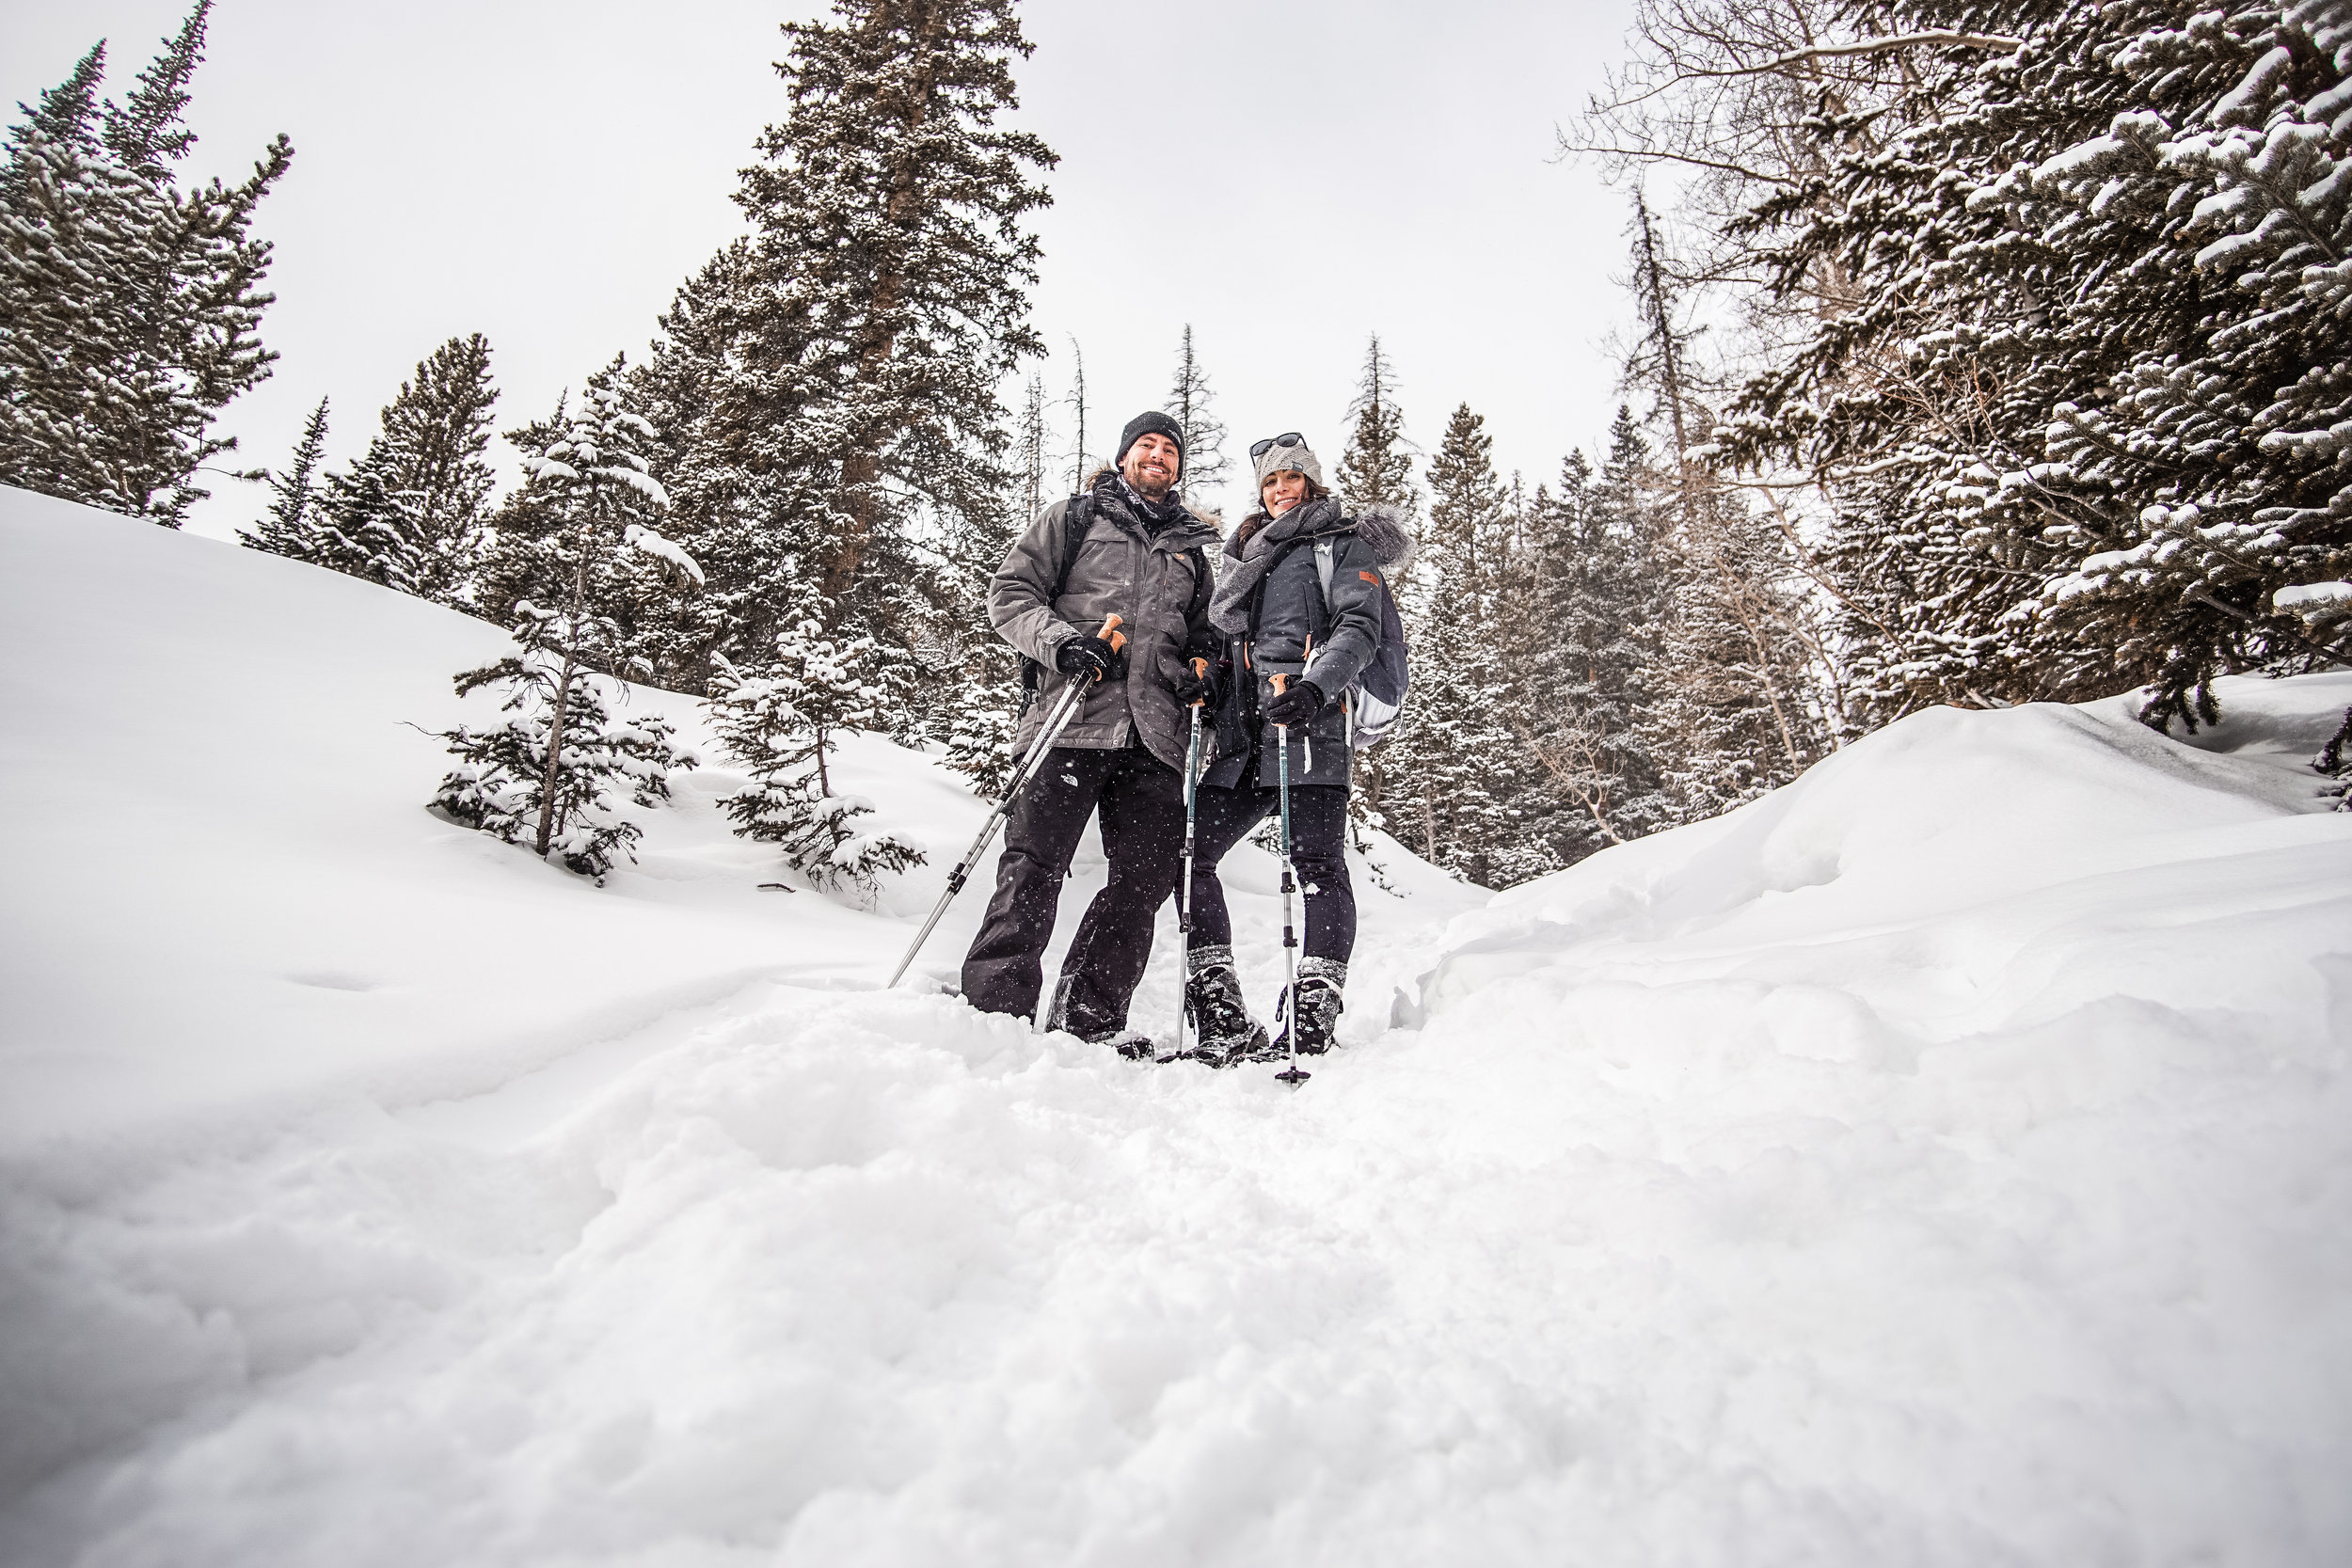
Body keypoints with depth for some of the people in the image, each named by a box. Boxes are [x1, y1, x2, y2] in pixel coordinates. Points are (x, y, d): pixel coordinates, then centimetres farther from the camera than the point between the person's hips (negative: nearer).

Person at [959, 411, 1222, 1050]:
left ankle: (1088, 1020, 6)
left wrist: (1202, 669, 8)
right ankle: (993, 1006, -4)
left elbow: (1202, 636, 31)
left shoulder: (1192, 548, 27)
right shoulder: (1075, 517, 16)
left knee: (1147, 877, -2)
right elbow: (1009, 593, 8)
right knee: (1033, 867, -10)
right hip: (1072, 718, -4)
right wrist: (1060, 639, -11)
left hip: (1155, 734, 4)